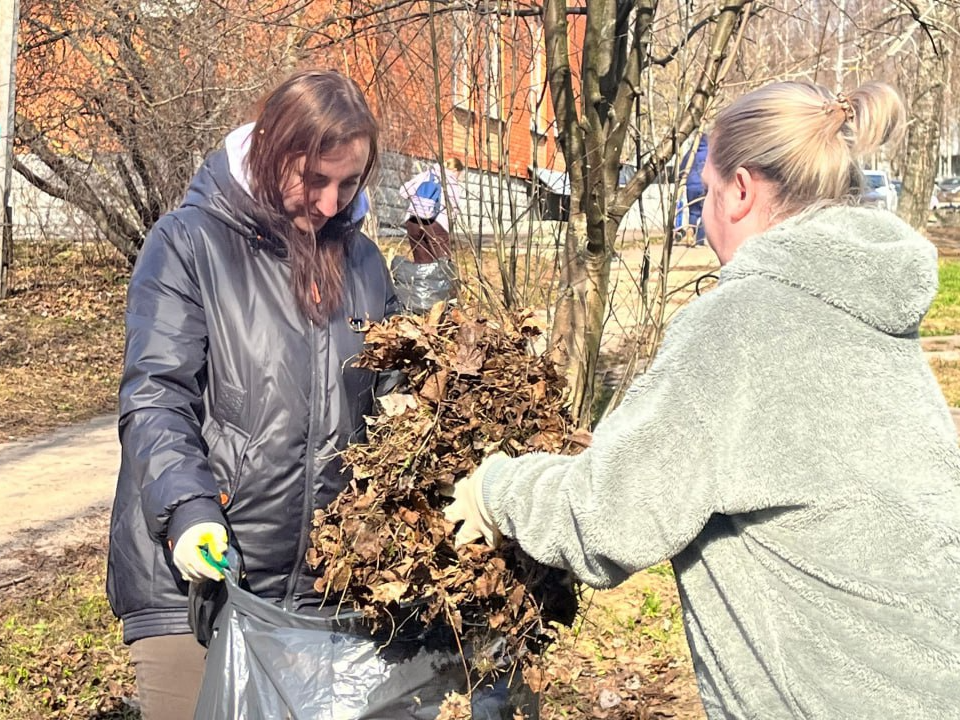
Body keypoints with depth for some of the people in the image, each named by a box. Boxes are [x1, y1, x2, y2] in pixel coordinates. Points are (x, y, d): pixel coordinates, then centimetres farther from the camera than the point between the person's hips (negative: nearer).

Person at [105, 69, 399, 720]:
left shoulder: (361, 260, 10)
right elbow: (155, 396, -12)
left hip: (324, 574, 4)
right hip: (195, 575, -4)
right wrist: (187, 508, -26)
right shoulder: (188, 244, -6)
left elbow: (394, 401, 16)